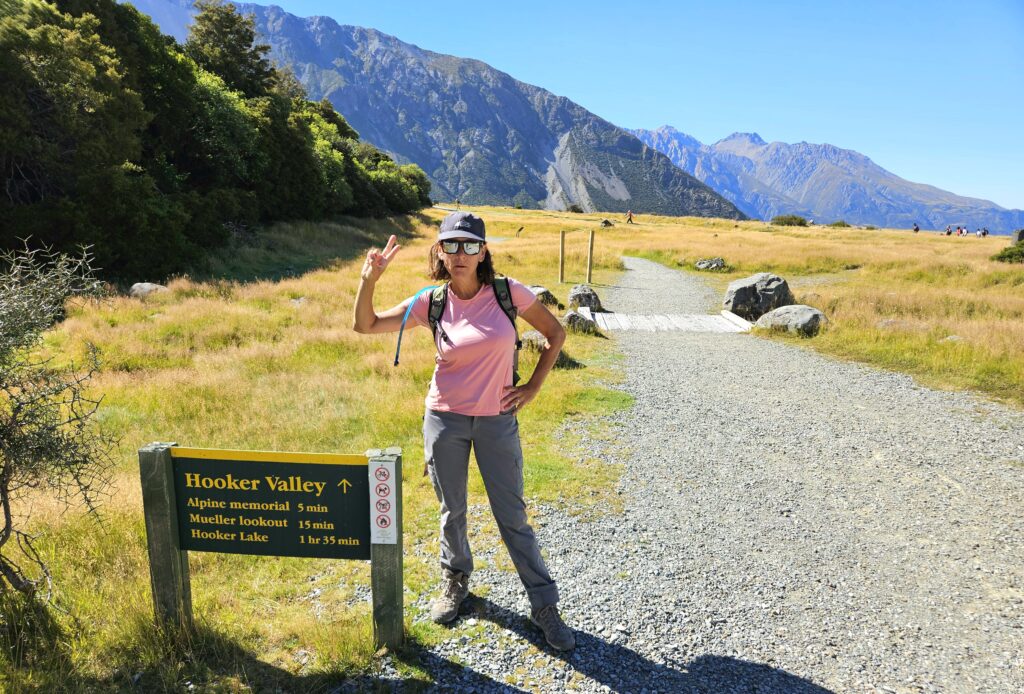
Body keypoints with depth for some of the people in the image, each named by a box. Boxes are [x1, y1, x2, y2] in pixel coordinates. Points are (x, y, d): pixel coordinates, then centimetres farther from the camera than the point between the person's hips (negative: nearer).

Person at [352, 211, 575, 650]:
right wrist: (369, 279, -18)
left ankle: (544, 606, 21)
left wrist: (533, 387, -3)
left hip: (497, 420, -1)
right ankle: (455, 580, 43)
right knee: (452, 510, 17)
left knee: (512, 515, 6)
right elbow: (365, 326, -3)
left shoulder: (508, 293, -9)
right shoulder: (431, 303, -5)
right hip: (445, 420, 2)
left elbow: (555, 333, 2)